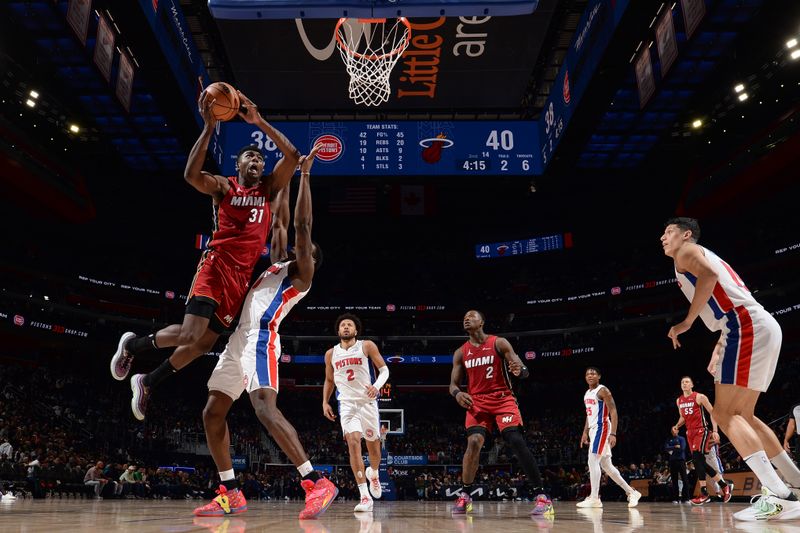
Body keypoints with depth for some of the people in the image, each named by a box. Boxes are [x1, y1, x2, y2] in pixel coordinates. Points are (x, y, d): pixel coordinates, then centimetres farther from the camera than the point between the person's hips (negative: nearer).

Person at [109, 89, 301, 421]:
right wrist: (209, 127, -19)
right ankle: (132, 344, 10)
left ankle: (147, 383, 28)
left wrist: (259, 122, -4)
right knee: (189, 335, -20)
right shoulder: (223, 186, 5)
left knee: (204, 344, 7)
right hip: (216, 265, -4)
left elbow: (292, 155, 0)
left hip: (242, 275, 5)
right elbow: (191, 174, -16)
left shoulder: (269, 188, 14)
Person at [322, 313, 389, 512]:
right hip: (347, 404, 1)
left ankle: (373, 474, 44)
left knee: (373, 445, 8)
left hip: (368, 402, -1)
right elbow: (329, 380, 20)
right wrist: (325, 402, 9)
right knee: (353, 442, -18)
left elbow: (384, 369, -2)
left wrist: (377, 385, -21)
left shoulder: (367, 346, -1)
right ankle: (365, 496, -18)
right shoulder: (331, 354, 9)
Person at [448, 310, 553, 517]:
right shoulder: (460, 352, 7)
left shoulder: (499, 343, -3)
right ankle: (465, 496, -4)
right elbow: (453, 383, 9)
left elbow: (523, 371, -8)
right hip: (477, 402, 2)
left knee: (517, 442, -17)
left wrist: (520, 371, -34)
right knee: (474, 442, -19)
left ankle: (541, 496, -12)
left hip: (503, 400, -2)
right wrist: (457, 393, -16)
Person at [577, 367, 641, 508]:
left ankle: (594, 498, -10)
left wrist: (613, 434, -23)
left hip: (601, 429, -9)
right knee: (606, 465, 11)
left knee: (593, 461, -14)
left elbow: (613, 412, -16)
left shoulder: (603, 390, -11)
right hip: (593, 429, 9)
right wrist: (585, 433, 19)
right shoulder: (587, 394, 16)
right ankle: (631, 492, 20)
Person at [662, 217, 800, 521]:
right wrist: (718, 351, 28)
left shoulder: (687, 251, 4)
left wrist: (686, 322, -13)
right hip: (758, 328, 10)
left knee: (725, 414, -12)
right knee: (742, 415, 14)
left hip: (748, 329, -10)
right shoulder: (702, 258, 32)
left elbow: (708, 275, -19)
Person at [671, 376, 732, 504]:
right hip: (690, 432, 7)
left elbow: (712, 412, -8)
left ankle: (704, 493, -19)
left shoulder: (699, 397, -8)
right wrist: (677, 426, 5)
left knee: (697, 458, -20)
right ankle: (723, 485, 19)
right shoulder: (679, 401, 12)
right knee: (700, 461, 5)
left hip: (701, 430, -7)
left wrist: (715, 431, -15)